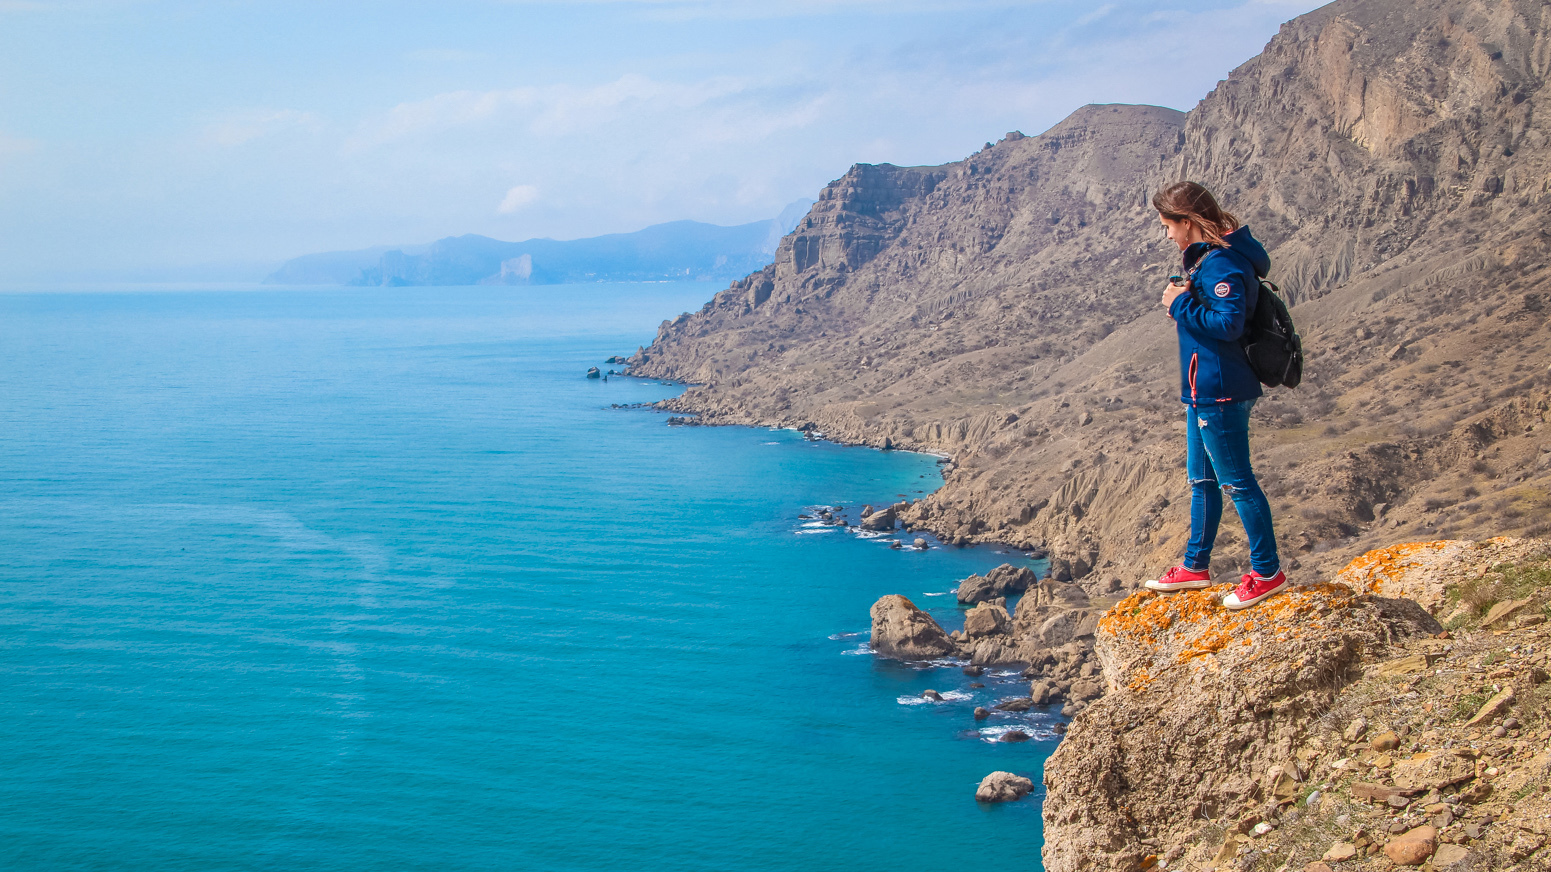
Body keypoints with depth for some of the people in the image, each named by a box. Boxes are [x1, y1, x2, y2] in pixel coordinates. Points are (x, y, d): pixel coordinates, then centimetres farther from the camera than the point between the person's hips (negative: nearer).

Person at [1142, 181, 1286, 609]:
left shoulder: (1222, 264, -20)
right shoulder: (1205, 257, 12)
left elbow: (1228, 323, -28)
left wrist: (1182, 304, -18)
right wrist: (1182, 297, 0)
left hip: (1219, 393, -11)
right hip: (1204, 390, 11)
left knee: (1236, 481, -2)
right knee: (1202, 479, 18)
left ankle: (1268, 572, 7)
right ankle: (1196, 567, 29)